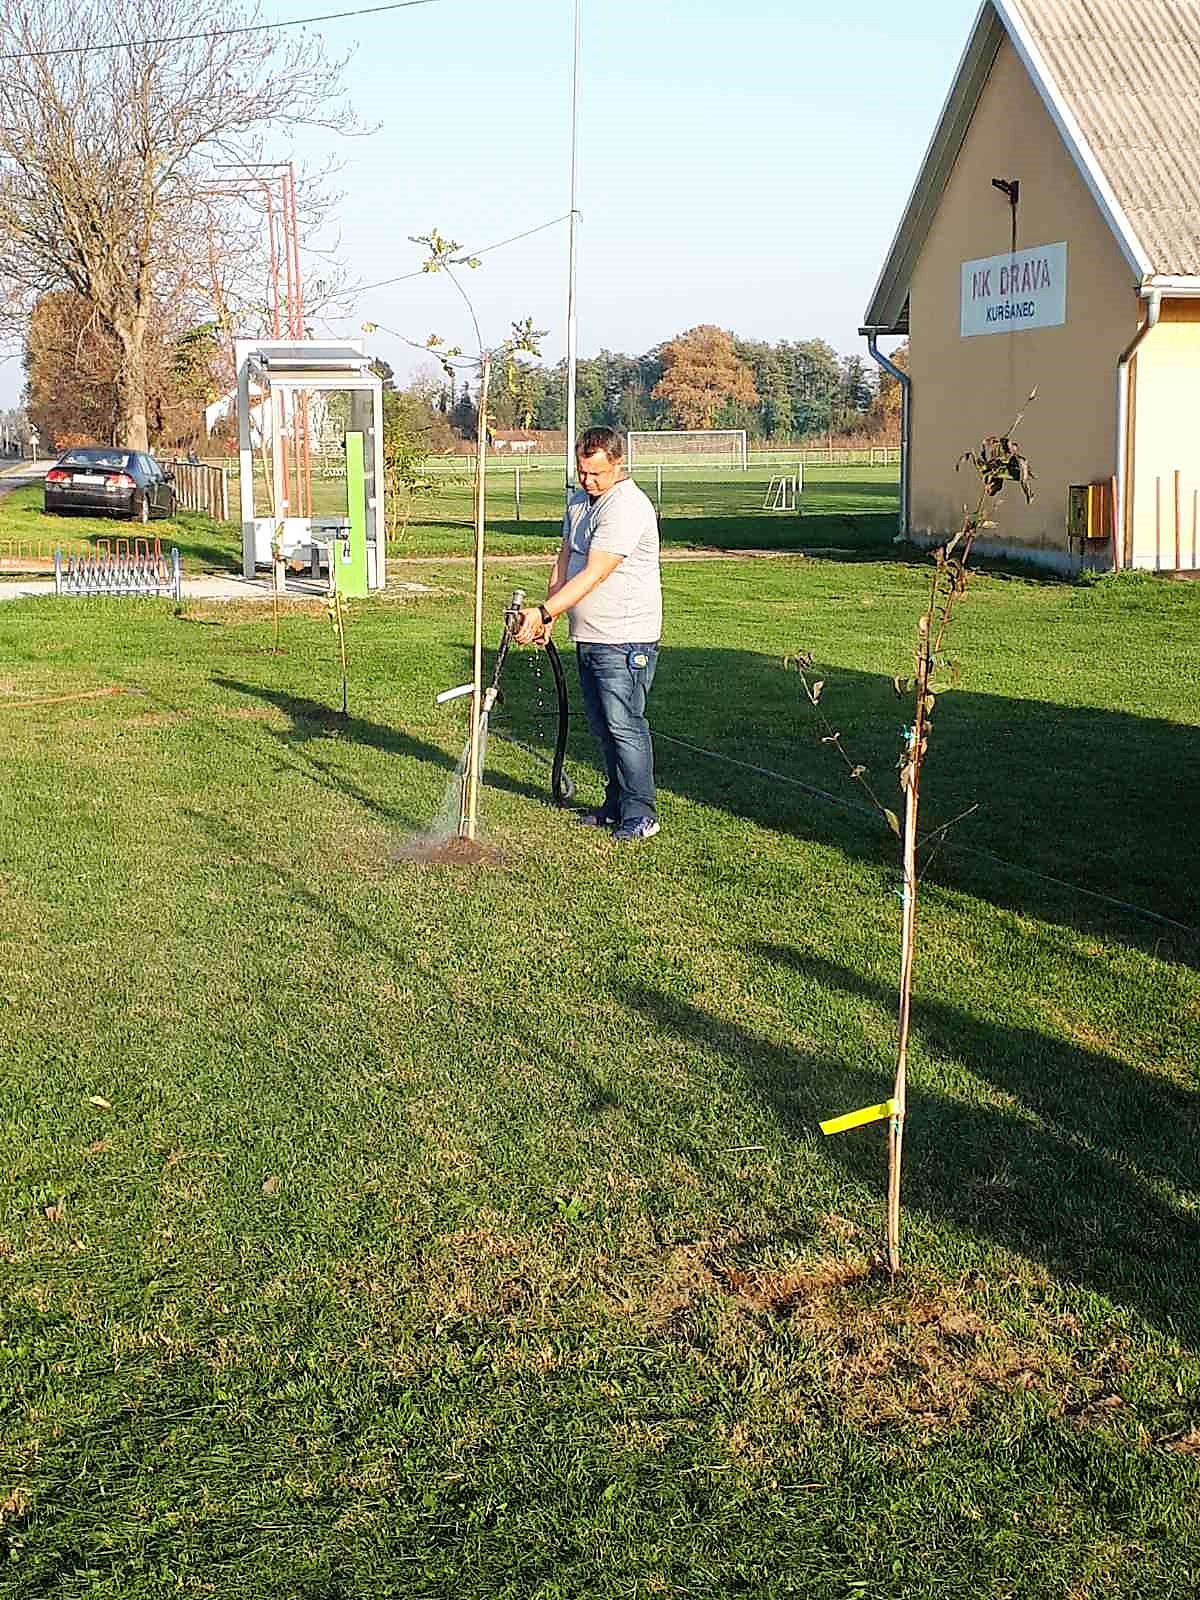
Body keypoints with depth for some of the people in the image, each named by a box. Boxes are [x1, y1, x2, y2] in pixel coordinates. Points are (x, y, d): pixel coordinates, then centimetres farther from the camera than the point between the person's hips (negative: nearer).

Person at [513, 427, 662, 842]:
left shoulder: (627, 507, -19)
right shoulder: (579, 500, 12)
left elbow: (593, 576, -24)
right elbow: (565, 561, 16)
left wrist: (543, 612, -27)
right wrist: (546, 617, 5)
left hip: (625, 640, -9)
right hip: (588, 637, 9)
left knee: (623, 724, -7)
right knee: (602, 726, 14)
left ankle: (640, 815, 1)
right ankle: (615, 805, 24)